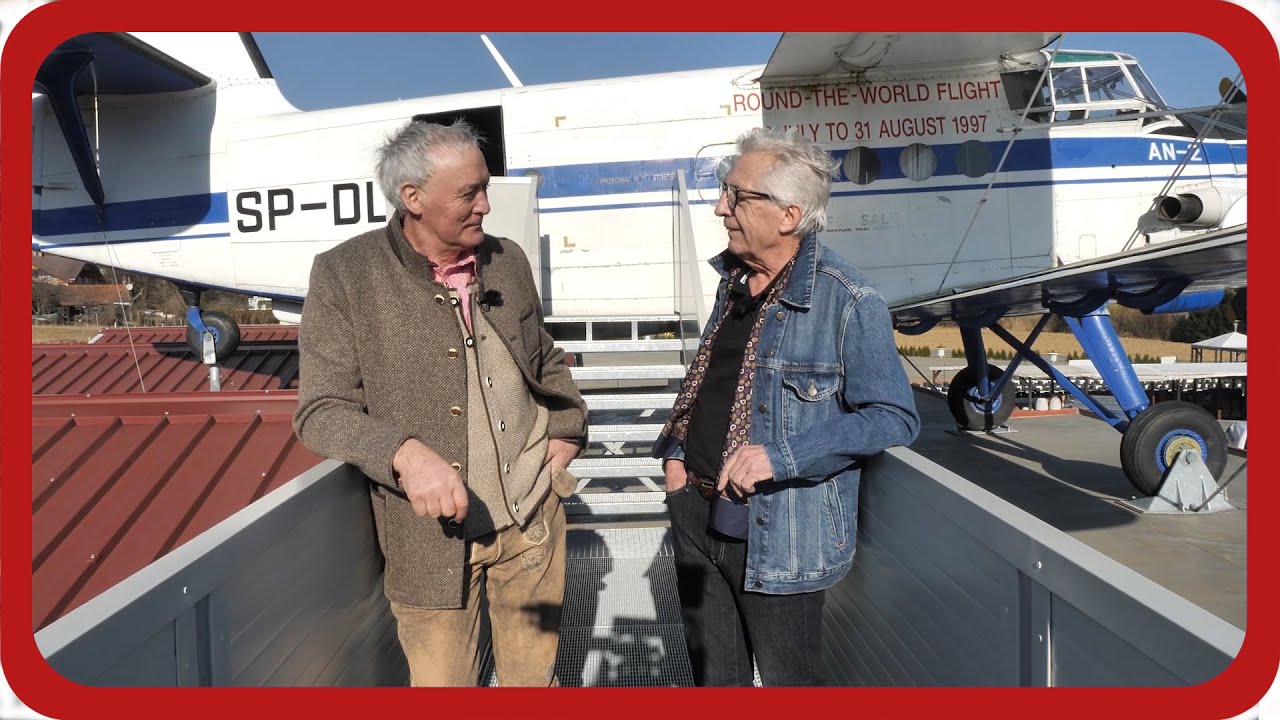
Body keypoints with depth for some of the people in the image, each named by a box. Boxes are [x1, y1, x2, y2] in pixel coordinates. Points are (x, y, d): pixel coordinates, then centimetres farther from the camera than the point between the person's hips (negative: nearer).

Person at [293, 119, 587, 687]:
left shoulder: (509, 261, 5)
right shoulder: (344, 274, -9)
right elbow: (320, 411, -10)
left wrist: (567, 426, 5)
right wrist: (405, 453, -27)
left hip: (535, 516, 4)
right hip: (432, 535, -4)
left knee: (537, 677, 19)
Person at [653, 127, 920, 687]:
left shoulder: (847, 302, -17)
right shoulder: (733, 280, 7)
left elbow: (894, 417, -18)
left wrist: (781, 457, -26)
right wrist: (675, 452, 6)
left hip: (777, 533, -7)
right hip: (696, 513, 7)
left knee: (788, 681, 13)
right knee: (713, 677, 23)